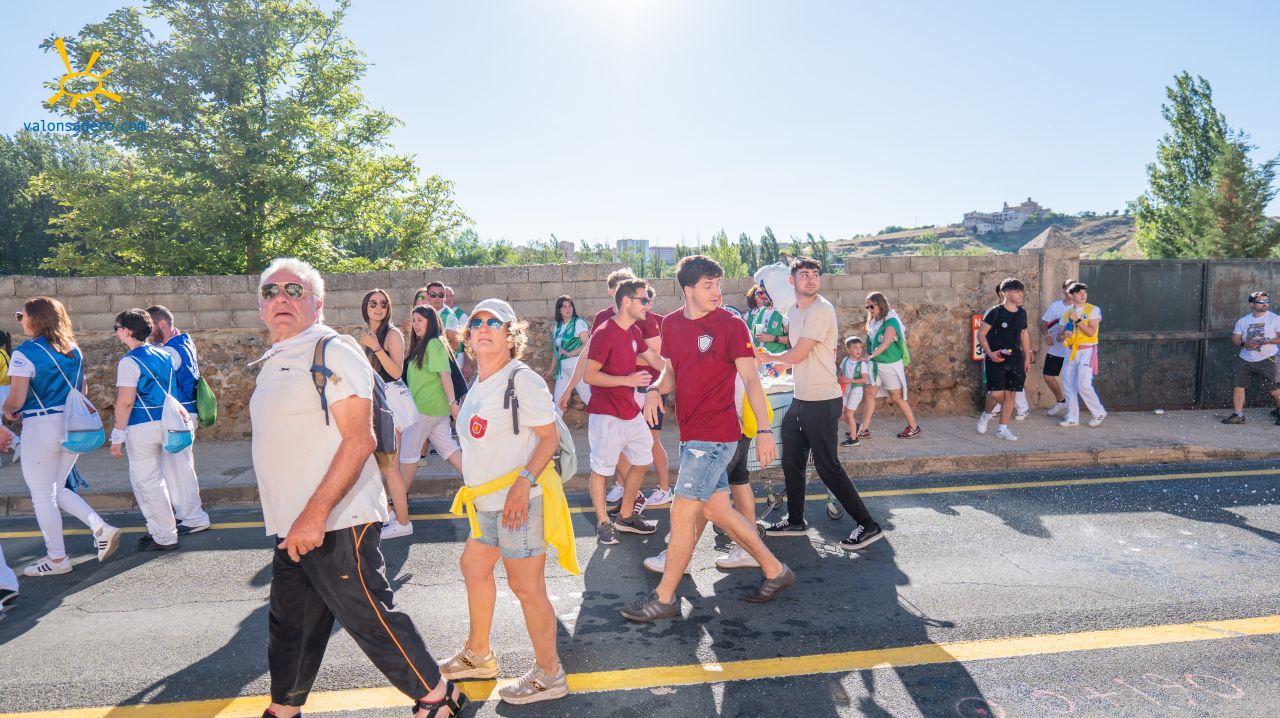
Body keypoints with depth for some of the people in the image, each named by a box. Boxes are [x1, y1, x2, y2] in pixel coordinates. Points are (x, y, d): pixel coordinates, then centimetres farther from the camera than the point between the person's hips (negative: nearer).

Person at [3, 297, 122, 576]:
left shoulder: (25, 352, -12)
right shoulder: (73, 349, 9)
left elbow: (16, 399, -15)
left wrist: (8, 411, 6)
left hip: (41, 427, -7)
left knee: (43, 497, 6)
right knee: (58, 490, 20)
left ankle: (57, 559, 13)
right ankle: (102, 529, 5)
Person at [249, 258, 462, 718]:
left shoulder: (333, 352, -13)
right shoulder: (274, 361, 16)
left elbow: (359, 440, -21)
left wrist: (314, 515, -26)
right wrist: (292, 521, 21)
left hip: (334, 525, -8)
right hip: (291, 527, 9)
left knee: (369, 618, 1)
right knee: (288, 624, 20)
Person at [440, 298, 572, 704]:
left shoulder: (522, 379, -13)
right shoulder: (478, 385, 12)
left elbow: (550, 438, -16)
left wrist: (524, 482, -26)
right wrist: (475, 485, 23)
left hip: (518, 500, -10)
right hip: (487, 502, 10)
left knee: (526, 586, -3)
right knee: (474, 567, 21)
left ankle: (549, 676, 14)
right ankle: (478, 655, 41)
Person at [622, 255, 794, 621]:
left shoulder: (730, 325, -10)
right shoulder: (671, 324, 8)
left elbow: (751, 379, -12)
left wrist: (765, 430, -19)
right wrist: (655, 389, -4)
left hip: (715, 434, -7)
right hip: (692, 433, 7)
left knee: (682, 512, -5)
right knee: (716, 509, 14)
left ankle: (664, 598, 10)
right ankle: (775, 570, 30)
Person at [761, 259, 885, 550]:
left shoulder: (821, 310, -16)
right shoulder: (795, 311, 13)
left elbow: (797, 354, -16)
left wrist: (769, 357, 1)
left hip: (822, 401, -9)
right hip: (800, 399, 9)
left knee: (827, 467, -6)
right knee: (791, 461, 16)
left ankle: (868, 526, 6)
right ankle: (795, 521, 31)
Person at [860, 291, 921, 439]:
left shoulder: (890, 321, -15)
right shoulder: (873, 322, 7)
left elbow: (886, 343, -26)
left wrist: (870, 356, -35)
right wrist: (871, 357, 1)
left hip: (890, 364, -7)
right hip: (875, 364, 7)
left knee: (896, 397, 4)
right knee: (869, 393, 0)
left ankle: (914, 427, 20)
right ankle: (864, 430, 2)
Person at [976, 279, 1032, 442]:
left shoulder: (1021, 313, 10)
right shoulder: (995, 312, -8)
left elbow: (1024, 335, 20)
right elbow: (981, 334, -7)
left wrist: (1027, 358, 18)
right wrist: (990, 353, -18)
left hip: (1015, 358, 6)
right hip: (996, 359, -5)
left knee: (1010, 394, 4)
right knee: (997, 393, -13)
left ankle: (1003, 428, 13)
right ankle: (986, 415, 17)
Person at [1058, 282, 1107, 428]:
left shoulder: (1093, 310, -2)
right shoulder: (1066, 313, 12)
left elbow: (1091, 332, -14)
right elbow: (1060, 336, 14)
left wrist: (1077, 320, -15)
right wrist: (1065, 335, -8)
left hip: (1086, 351, -5)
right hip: (1071, 351, 5)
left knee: (1083, 384, -14)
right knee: (1068, 384, 4)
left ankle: (1099, 412, 7)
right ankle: (1072, 417, 13)